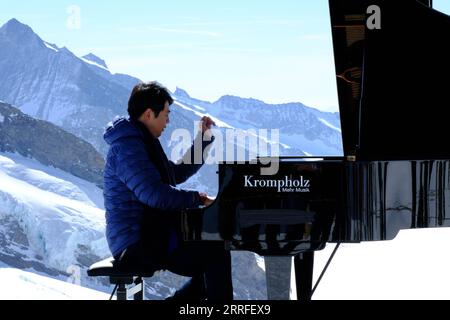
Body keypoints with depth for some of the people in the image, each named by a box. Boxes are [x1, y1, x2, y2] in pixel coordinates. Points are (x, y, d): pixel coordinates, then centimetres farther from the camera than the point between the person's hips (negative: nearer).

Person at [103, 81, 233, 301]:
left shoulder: (143, 143, 19)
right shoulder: (126, 147, -17)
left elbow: (178, 173, 29)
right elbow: (155, 195, -28)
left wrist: (203, 138, 24)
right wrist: (197, 199, -17)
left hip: (152, 236, 11)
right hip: (138, 245, -11)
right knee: (217, 255, -18)